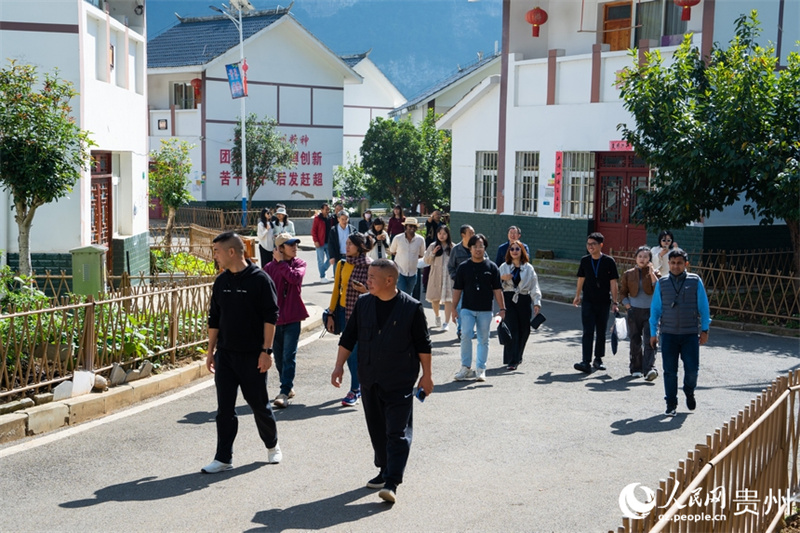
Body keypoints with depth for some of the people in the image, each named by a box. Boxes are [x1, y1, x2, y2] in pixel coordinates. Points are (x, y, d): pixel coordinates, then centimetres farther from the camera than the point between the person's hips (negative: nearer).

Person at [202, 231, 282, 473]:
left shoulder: (259, 279, -10)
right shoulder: (221, 282, 8)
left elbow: (270, 317, -10)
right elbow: (214, 319, 14)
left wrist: (266, 350, -15)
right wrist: (211, 351, 12)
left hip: (252, 354, -5)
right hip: (225, 353, 5)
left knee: (259, 403, 8)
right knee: (224, 408, 4)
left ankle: (272, 445, 30)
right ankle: (223, 458, 10)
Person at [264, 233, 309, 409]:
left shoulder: (299, 263, 2)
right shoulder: (269, 267, 2)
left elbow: (295, 277, -21)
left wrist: (281, 262, -12)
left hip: (292, 317, -2)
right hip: (274, 318, 2)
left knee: (289, 356, -8)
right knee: (279, 357, 10)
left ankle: (284, 393, -9)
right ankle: (289, 388, 26)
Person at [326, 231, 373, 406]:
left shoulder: (369, 266, -10)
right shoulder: (342, 265, 5)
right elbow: (336, 289, 10)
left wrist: (364, 289, -23)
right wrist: (331, 314, 9)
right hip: (344, 311, 6)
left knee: (356, 351, -6)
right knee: (348, 351, 11)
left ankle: (354, 391, 4)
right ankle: (358, 385, 27)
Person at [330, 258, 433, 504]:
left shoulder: (411, 308, -8)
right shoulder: (363, 304, 3)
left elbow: (423, 344, -1)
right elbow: (348, 337, 10)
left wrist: (427, 375, 2)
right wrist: (339, 365, 4)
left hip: (400, 382, -5)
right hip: (369, 380, 5)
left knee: (397, 431, -7)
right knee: (377, 429, 14)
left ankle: (392, 482, -7)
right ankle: (385, 470, 30)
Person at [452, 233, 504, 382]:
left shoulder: (491, 267, 4)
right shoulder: (463, 267, 4)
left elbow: (497, 290, 4)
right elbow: (457, 289, 6)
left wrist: (502, 309, 1)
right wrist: (453, 308, 2)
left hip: (485, 310, 1)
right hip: (467, 309, 0)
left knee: (483, 339, 5)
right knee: (466, 336, -11)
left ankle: (480, 369, 13)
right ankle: (466, 367, 0)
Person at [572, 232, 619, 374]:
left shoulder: (609, 261, -5)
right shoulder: (585, 260, 3)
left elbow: (613, 283, -4)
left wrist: (614, 302, -6)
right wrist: (577, 296, 17)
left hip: (603, 302, -1)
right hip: (588, 301, 1)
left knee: (601, 332, 10)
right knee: (588, 331, -8)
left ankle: (598, 359, 24)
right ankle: (586, 362, -14)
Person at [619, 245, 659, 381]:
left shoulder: (654, 273, 3)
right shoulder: (629, 274, 8)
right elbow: (622, 292, 14)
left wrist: (651, 273, -17)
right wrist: (627, 305, 0)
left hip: (650, 311, -2)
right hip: (634, 311, 2)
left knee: (649, 340, -13)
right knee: (635, 341, 7)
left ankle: (649, 369, -20)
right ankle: (636, 369, 19)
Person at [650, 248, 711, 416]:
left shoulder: (695, 281, 0)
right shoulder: (661, 283, 3)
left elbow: (703, 306, 4)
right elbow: (655, 308, 7)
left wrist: (704, 330, 2)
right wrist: (653, 333, 7)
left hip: (690, 334, -1)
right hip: (668, 334, 1)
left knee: (692, 368, -1)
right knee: (669, 370, 4)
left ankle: (689, 392, 31)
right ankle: (671, 404, 17)